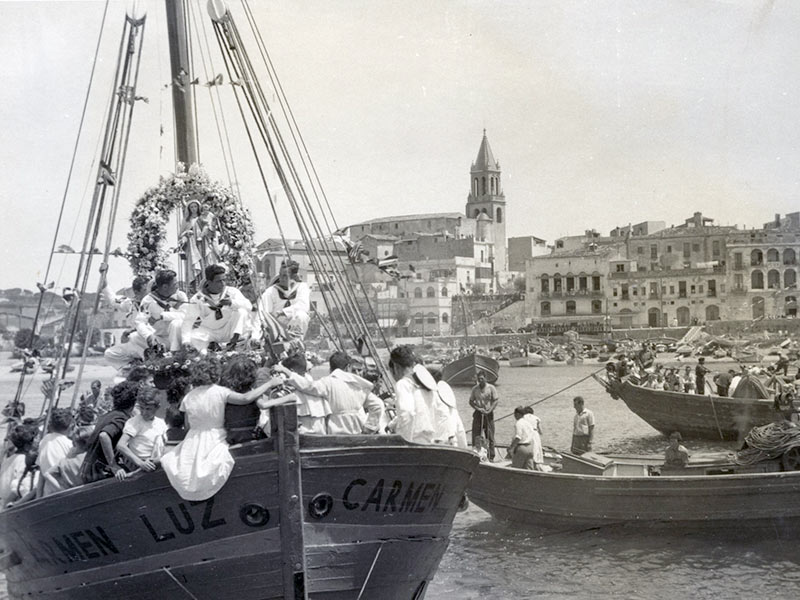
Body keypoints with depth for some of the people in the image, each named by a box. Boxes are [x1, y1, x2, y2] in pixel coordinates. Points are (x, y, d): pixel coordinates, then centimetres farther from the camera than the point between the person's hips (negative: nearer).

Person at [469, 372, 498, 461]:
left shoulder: (491, 388, -2)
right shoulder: (475, 389, 5)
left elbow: (496, 401, -3)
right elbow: (471, 401, 9)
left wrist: (489, 411, -14)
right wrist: (478, 409, -8)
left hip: (488, 414, -2)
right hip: (478, 414, 2)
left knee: (490, 437, 0)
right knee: (475, 436, -1)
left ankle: (491, 457, 6)